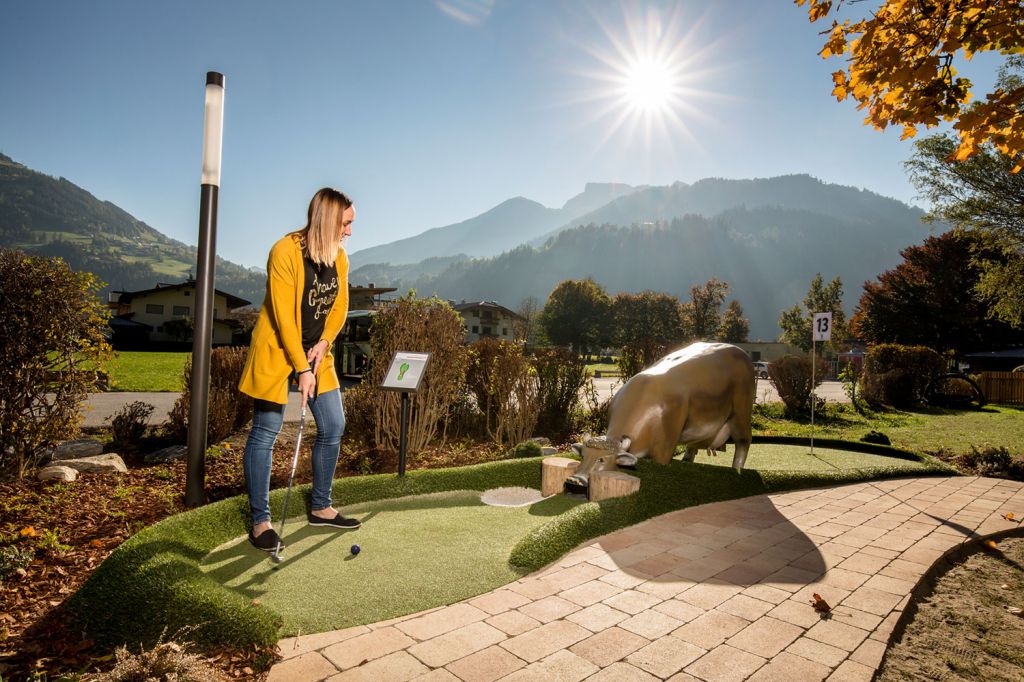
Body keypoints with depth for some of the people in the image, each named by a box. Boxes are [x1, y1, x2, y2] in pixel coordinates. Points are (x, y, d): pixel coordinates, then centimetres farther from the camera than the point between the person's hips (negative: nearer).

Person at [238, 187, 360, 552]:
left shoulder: (339, 256, 2)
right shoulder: (285, 251, -18)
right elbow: (283, 315, -21)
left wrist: (324, 342, -10)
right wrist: (302, 369, -22)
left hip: (316, 352, 7)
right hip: (276, 351, -7)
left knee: (333, 427, 7)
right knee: (265, 433, -1)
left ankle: (321, 508, 23)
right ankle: (260, 522, 12)